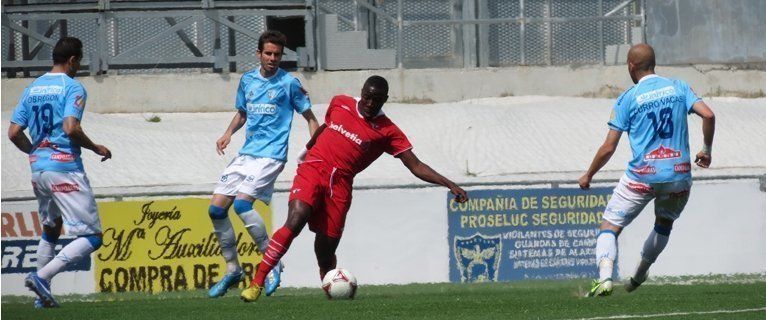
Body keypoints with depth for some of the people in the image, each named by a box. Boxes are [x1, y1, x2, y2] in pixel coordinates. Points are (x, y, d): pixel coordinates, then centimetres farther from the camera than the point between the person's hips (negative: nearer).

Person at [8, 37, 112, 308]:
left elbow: (14, 133, 9)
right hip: (65, 168, -8)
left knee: (50, 229, 26)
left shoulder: (32, 89, 13)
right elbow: (71, 128, -20)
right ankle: (42, 277, -22)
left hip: (37, 170, 8)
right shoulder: (72, 87, -7)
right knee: (91, 237, -7)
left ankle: (42, 296, 22)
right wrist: (97, 148, -5)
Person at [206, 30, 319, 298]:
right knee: (216, 208, 0)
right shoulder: (247, 81, 12)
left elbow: (309, 117, 3)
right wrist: (228, 133, 8)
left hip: (271, 155, -7)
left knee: (242, 203, -25)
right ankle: (232, 270, 12)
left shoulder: (289, 83, -3)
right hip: (246, 154, 7)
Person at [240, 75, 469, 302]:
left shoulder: (388, 131, 0)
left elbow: (416, 166, -2)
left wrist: (449, 184, -12)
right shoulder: (340, 104, 7)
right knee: (295, 222, -24)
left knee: (325, 252, -3)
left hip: (340, 185, 1)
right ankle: (257, 283, -25)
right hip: (313, 170, -1)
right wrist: (308, 147, 44)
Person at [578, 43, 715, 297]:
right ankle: (639, 276, 32)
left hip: (642, 177, -3)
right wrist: (707, 151, 10)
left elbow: (608, 148, 0)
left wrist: (588, 176, 14)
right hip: (679, 175, 3)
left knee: (610, 227, 1)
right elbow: (708, 115, -5)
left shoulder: (628, 98, 1)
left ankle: (605, 277, -21)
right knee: (664, 224, 29)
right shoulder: (678, 88, 8)